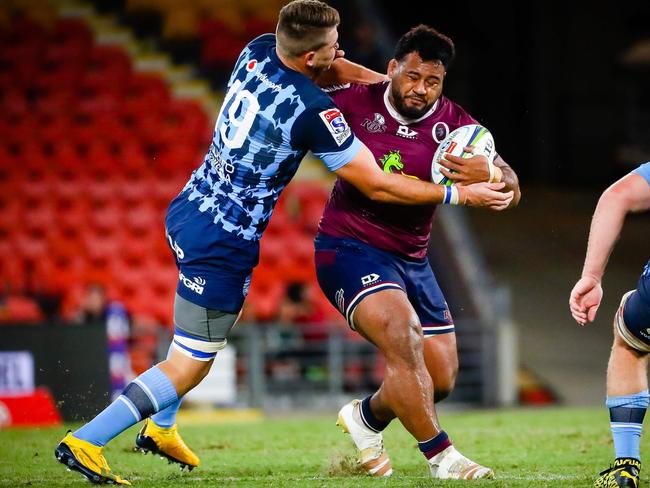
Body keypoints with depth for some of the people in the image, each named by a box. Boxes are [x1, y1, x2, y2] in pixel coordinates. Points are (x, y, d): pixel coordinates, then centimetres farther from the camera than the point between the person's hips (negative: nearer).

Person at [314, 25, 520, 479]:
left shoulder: (454, 123, -3)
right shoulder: (356, 102, -10)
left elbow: (511, 189, -9)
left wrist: (488, 174, -33)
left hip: (412, 260, 5)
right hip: (350, 249, -5)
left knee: (441, 379, 7)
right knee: (403, 335, -30)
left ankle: (367, 417, 37)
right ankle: (441, 455, -19)